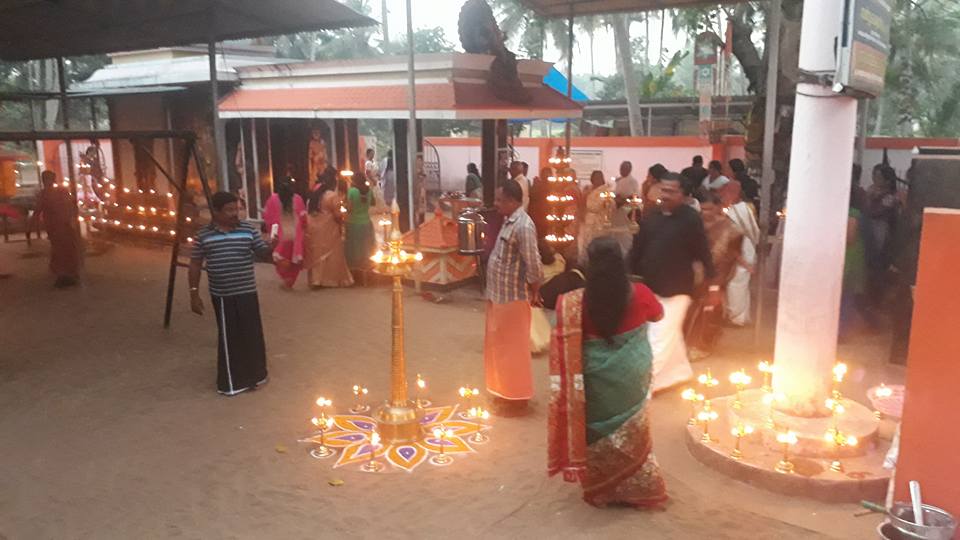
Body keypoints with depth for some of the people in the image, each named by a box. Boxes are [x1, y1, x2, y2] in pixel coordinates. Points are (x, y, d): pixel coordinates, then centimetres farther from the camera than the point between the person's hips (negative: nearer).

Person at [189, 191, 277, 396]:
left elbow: (263, 255, 1)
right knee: (228, 337, 7)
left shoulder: (248, 230, -1)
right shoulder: (203, 235, -1)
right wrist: (194, 293, 2)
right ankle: (231, 381, 17)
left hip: (246, 293, 1)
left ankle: (254, 374, 25)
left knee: (252, 334, 6)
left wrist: (271, 247, -23)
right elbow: (195, 265, 5)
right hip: (221, 296, 0)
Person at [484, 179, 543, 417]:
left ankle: (516, 400, 17)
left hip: (513, 298, -10)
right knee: (498, 347, 18)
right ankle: (504, 394, 33)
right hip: (500, 295, 10)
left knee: (513, 349, 3)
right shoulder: (509, 221, 9)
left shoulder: (523, 226, -22)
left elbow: (534, 266, -23)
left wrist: (533, 294, -13)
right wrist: (494, 294, 16)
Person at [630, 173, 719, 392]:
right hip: (650, 287, 5)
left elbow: (704, 254, -9)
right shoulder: (651, 216, 1)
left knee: (660, 339, -3)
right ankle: (680, 370, 38)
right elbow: (637, 249, 5)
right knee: (671, 334, 20)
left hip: (675, 290, -5)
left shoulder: (691, 218, -13)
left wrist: (713, 286, -6)